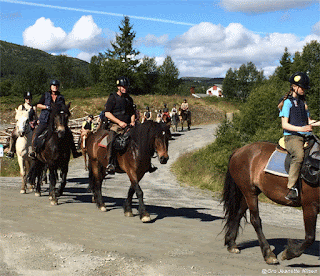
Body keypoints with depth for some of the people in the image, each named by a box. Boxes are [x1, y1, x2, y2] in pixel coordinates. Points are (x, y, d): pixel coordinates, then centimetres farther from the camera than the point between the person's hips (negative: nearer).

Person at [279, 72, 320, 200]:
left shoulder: (303, 102, 23)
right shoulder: (287, 102, 1)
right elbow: (284, 124, -8)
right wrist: (300, 129, -20)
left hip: (306, 136, 7)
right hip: (292, 136, -7)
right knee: (299, 155, -36)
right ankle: (292, 188, -36)